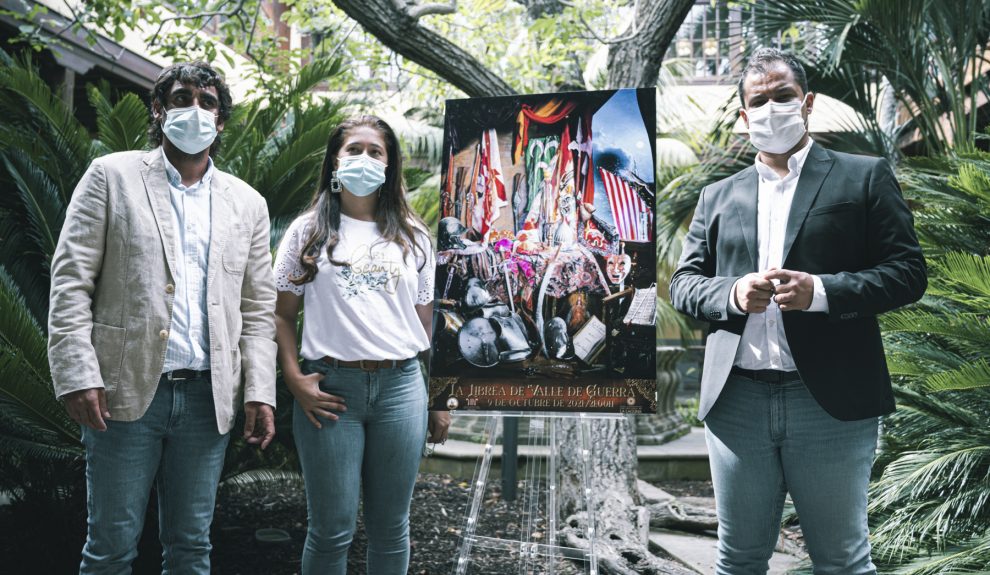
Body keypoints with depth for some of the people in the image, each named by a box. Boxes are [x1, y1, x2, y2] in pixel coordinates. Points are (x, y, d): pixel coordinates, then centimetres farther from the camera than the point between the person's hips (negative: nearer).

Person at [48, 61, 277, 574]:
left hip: (208, 397, 3)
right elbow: (71, 282, -2)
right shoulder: (112, 176, 4)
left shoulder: (248, 204, 13)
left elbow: (258, 309, 11)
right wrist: (78, 374, -11)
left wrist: (260, 392, 2)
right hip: (125, 391, -2)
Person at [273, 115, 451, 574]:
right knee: (331, 530, 1)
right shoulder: (309, 231, 7)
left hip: (401, 386, 2)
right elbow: (282, 314, 5)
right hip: (330, 386, -2)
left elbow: (427, 321, 13)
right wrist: (295, 380, -9)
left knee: (391, 526, 8)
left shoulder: (412, 237, 13)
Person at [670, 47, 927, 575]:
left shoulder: (863, 177, 5)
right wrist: (731, 294, -9)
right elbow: (683, 283, 13)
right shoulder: (717, 197, 15)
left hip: (831, 401, -3)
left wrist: (821, 291, -17)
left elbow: (907, 271, -2)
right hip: (736, 402, 4)